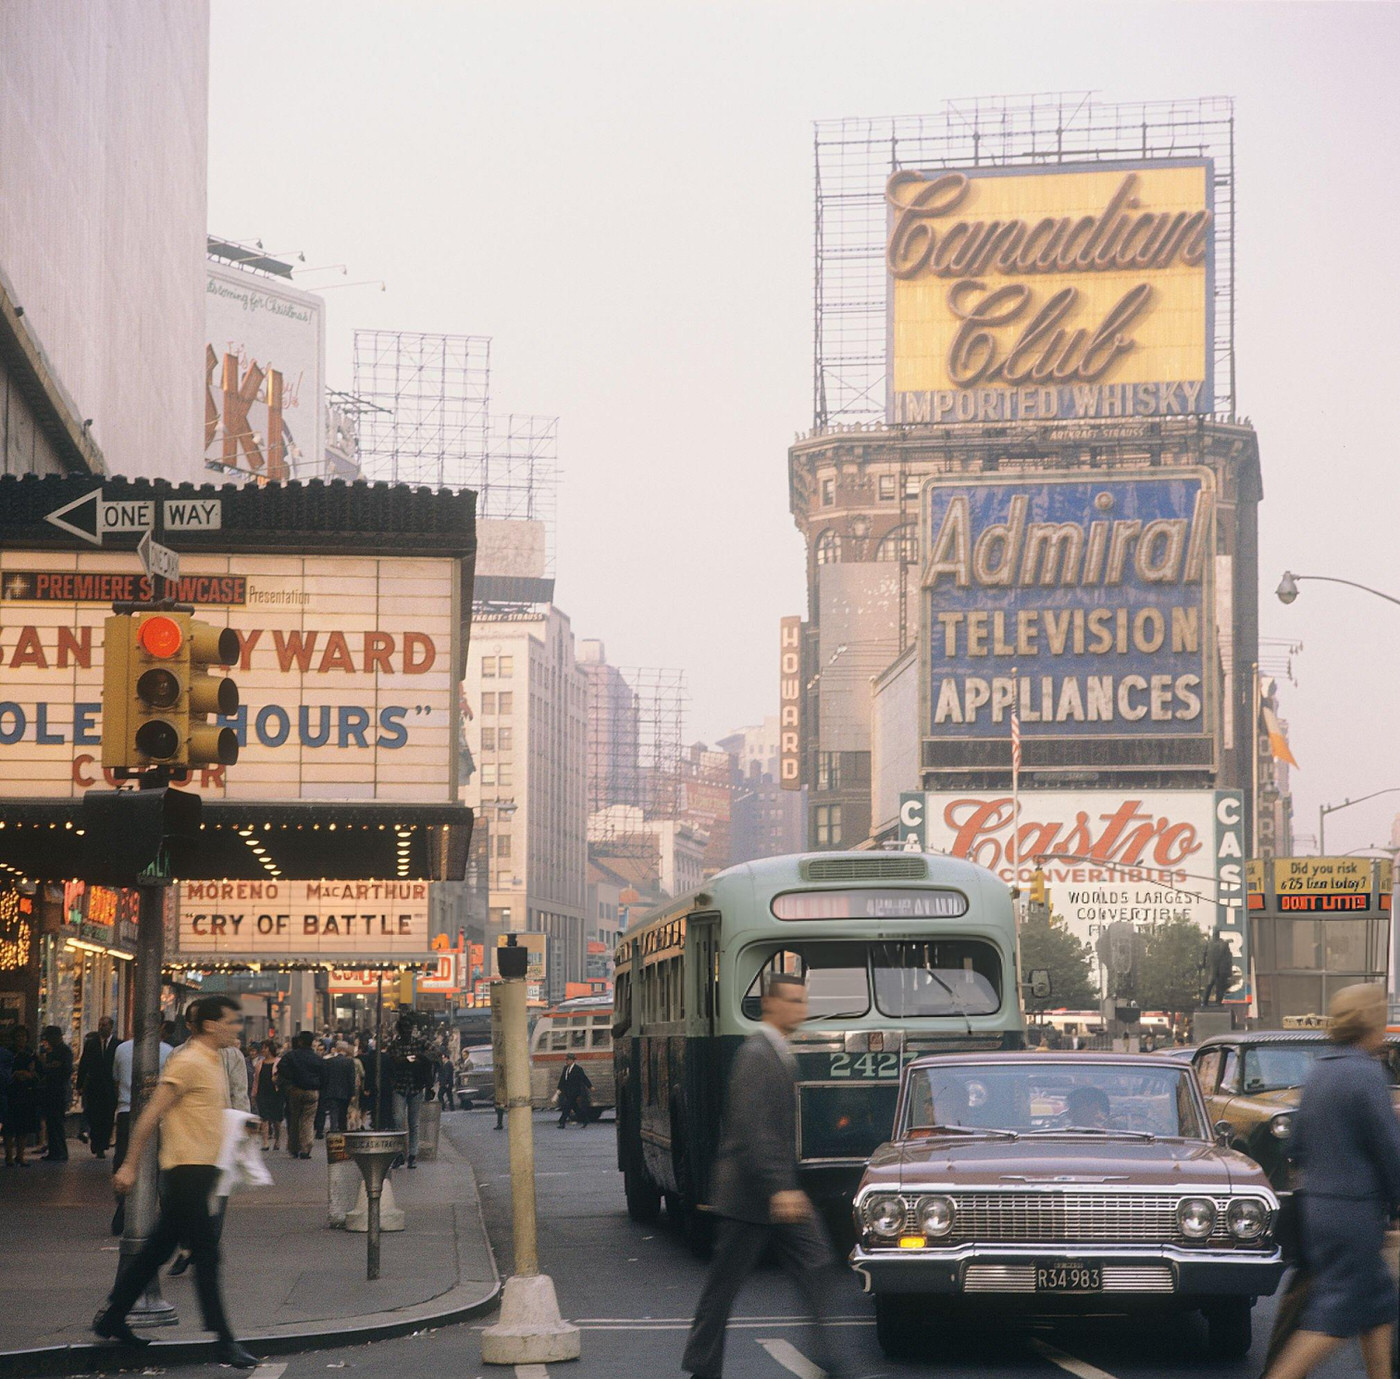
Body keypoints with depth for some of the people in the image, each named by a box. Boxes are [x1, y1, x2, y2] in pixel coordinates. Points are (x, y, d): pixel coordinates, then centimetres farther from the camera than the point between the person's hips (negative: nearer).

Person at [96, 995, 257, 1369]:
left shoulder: (213, 1061, 15)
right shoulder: (188, 1063, -14)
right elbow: (151, 1115, -16)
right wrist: (130, 1166, -17)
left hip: (201, 1169, 10)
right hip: (187, 1168, -10)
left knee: (157, 1250, 15)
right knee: (206, 1255, -8)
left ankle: (111, 1318, 24)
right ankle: (224, 1341, -6)